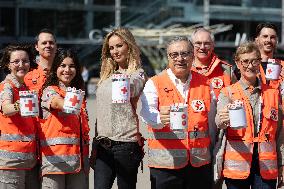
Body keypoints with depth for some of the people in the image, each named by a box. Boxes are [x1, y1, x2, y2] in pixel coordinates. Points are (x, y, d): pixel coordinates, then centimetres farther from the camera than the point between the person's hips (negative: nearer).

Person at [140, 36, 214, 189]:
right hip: (165, 162, -2)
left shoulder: (205, 84, 10)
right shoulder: (154, 84, 0)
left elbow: (212, 122, 15)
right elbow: (147, 113, -18)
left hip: (200, 163, 3)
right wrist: (160, 118, -37)